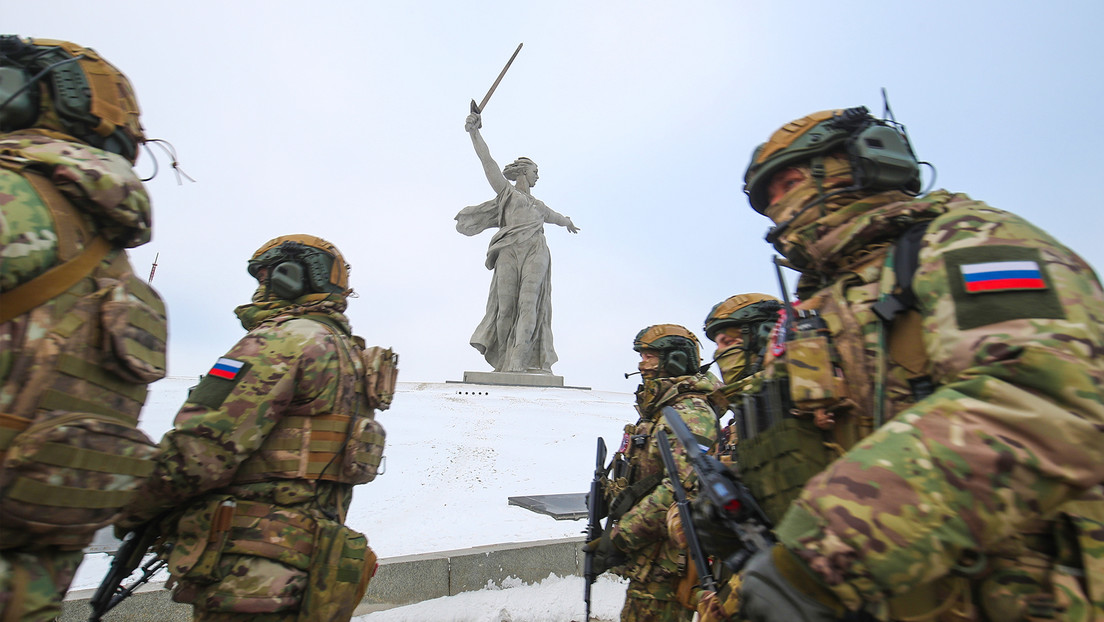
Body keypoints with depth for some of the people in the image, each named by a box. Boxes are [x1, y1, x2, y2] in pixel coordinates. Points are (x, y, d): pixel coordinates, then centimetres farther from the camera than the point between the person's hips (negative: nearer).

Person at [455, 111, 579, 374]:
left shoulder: (537, 204, 34)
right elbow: (487, 160, 9)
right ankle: (502, 361, -3)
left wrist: (567, 222, 73)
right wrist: (474, 132, 0)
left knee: (529, 304, -15)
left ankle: (519, 363, -22)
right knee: (506, 306, -10)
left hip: (535, 253, 3)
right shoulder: (506, 191, 19)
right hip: (509, 253, -3)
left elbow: (553, 215, 55)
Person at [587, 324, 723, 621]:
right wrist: (610, 533, 18)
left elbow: (682, 486, -30)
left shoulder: (691, 413, -19)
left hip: (666, 562, -9)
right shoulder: (657, 411, 14)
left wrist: (621, 536, -25)